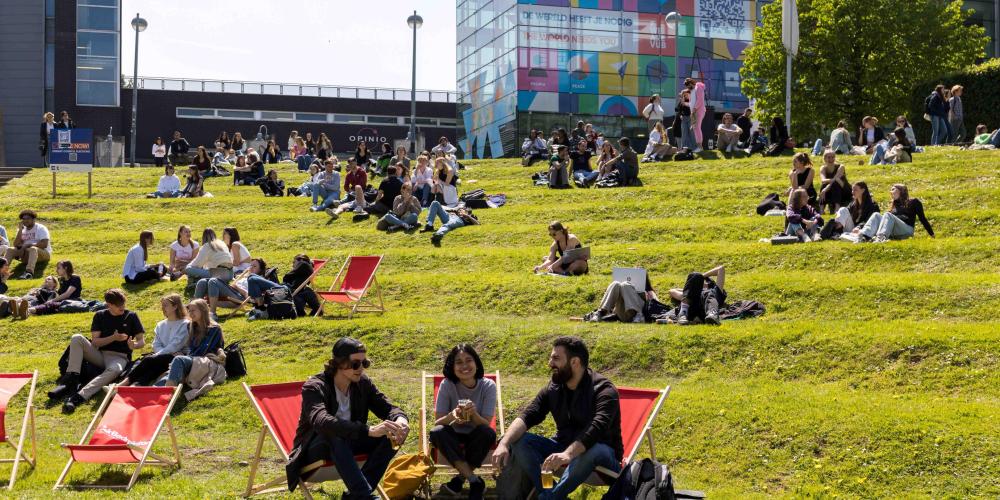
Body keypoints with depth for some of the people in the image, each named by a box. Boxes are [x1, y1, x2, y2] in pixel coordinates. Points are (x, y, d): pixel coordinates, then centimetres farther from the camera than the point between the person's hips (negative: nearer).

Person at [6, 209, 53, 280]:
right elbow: (16, 245, 1)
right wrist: (20, 230, -5)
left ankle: (29, 272, -61)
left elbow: (44, 244, -14)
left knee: (33, 249, -38)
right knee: (10, 249, -15)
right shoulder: (22, 230, 14)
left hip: (43, 254, -5)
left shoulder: (41, 228, -1)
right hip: (26, 255, 5)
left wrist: (29, 245, -16)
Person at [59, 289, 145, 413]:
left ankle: (79, 396, -54)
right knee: (77, 338, -20)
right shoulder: (100, 316, 8)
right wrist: (113, 338, -15)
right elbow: (94, 341, 0)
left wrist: (134, 345, -21)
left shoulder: (131, 316, 4)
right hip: (100, 355, 3)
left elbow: (142, 341, 2)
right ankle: (71, 380, -30)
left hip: (119, 357, -3)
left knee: (115, 370, -40)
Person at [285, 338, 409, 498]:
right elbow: (322, 421, -40)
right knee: (334, 434, -39)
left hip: (346, 445, 6)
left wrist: (400, 419, -31)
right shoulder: (314, 387, -22)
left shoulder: (363, 383, -3)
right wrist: (369, 430, -52)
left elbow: (388, 407, -2)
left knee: (392, 434, -17)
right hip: (315, 449, -6)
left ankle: (355, 495, -22)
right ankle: (365, 496, -42)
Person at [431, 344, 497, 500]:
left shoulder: (488, 386, -15)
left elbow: (486, 424, -19)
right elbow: (437, 422, -16)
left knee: (488, 433, -33)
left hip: (476, 439, 0)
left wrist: (473, 414, -41)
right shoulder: (447, 385, -15)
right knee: (436, 433, -31)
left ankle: (461, 477, -14)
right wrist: (452, 415, -39)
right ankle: (474, 481, -27)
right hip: (454, 437, 1)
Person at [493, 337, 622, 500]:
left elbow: (597, 427, -33)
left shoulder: (603, 390, -16)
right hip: (564, 450, 5)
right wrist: (503, 444, -28)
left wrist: (568, 454, -50)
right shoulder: (553, 389, 3)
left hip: (601, 453, -5)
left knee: (593, 451, -40)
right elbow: (526, 417, -9)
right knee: (519, 440, -14)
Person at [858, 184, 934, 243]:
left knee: (888, 215, -29)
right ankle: (864, 237, -46)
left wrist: (931, 234, 6)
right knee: (876, 215, -17)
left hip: (906, 230, -5)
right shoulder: (894, 205, 30)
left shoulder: (913, 202, 14)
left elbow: (922, 218, 10)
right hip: (892, 233, 5)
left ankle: (881, 237, -59)